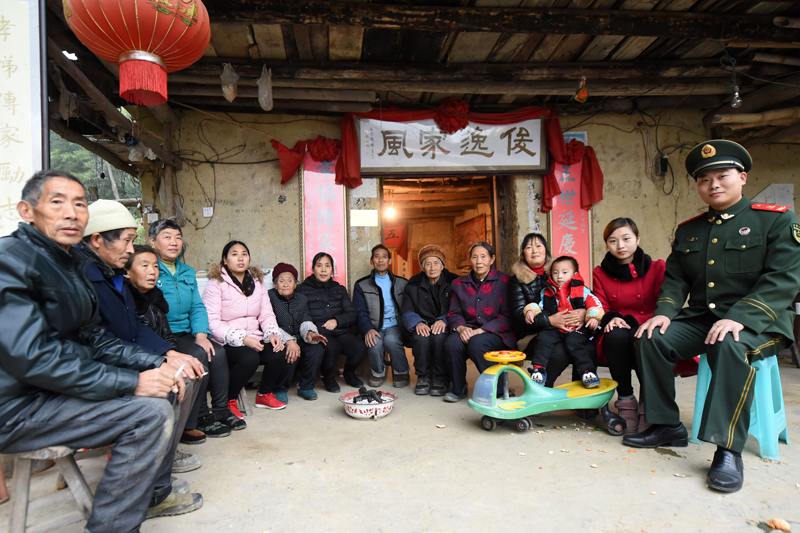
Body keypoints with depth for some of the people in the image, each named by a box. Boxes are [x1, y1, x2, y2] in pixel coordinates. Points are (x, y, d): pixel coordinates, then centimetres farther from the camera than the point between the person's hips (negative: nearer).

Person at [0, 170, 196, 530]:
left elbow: (92, 338, 13)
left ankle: (152, 491, 24)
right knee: (151, 412, -22)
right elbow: (31, 356, -28)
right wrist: (132, 383, -26)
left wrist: (155, 364, -1)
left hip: (58, 386, 10)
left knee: (165, 389, 10)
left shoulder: (70, 262, 11)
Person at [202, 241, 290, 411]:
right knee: (250, 358, -35)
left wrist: (273, 334, -10)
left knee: (280, 354, -22)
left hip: (254, 338, 5)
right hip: (227, 343, -5)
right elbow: (212, 322, -13)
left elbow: (267, 314, 12)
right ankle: (229, 400, -6)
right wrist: (242, 339, -23)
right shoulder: (216, 284, -4)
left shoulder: (257, 282, 15)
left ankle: (265, 394, 7)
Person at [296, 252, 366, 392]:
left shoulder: (340, 289, 21)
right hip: (317, 332, -4)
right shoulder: (303, 289, 10)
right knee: (332, 347, -36)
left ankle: (349, 373, 11)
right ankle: (328, 377, -2)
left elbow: (352, 315, 12)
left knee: (360, 348, -25)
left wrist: (337, 321, -7)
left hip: (340, 331, 4)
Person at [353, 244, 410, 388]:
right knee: (375, 343, -32)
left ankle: (401, 372, -5)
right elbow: (360, 313, 1)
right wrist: (368, 329, -19)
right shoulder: (361, 285, 11)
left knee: (391, 340, -32)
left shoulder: (402, 283, 15)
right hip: (373, 328, 0)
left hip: (394, 326, 0)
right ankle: (378, 372, -1)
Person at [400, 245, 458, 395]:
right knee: (421, 337, -32)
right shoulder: (413, 284, 9)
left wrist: (444, 320, -23)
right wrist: (418, 323, -18)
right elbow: (406, 312, 2)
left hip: (445, 327, -1)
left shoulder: (453, 282, 4)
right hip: (423, 327, 2)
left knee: (439, 336, -34)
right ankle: (423, 377, -12)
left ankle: (442, 379, -15)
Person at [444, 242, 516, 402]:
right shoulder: (460, 284, 11)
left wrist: (481, 330, -19)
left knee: (477, 343, -35)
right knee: (452, 343, -28)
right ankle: (458, 389, -3)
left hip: (497, 334, -3)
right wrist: (461, 327, -15)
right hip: (469, 331, 4)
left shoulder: (503, 281, -2)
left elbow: (508, 316, -8)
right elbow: (454, 313, 9)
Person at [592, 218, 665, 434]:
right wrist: (611, 319, -18)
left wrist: (630, 321, -21)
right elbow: (601, 309, 6)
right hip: (616, 342, 1)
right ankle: (625, 401, -17)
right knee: (616, 335, -34)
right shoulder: (600, 273, 11)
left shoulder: (657, 268, 5)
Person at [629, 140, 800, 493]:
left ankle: (728, 450, -27)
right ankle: (666, 426, -5)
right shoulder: (688, 230, 15)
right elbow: (675, 279, 11)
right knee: (650, 338, -18)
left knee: (731, 345, -37)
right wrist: (664, 312, -10)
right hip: (700, 319, 5)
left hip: (757, 322, -5)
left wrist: (739, 318, -26)